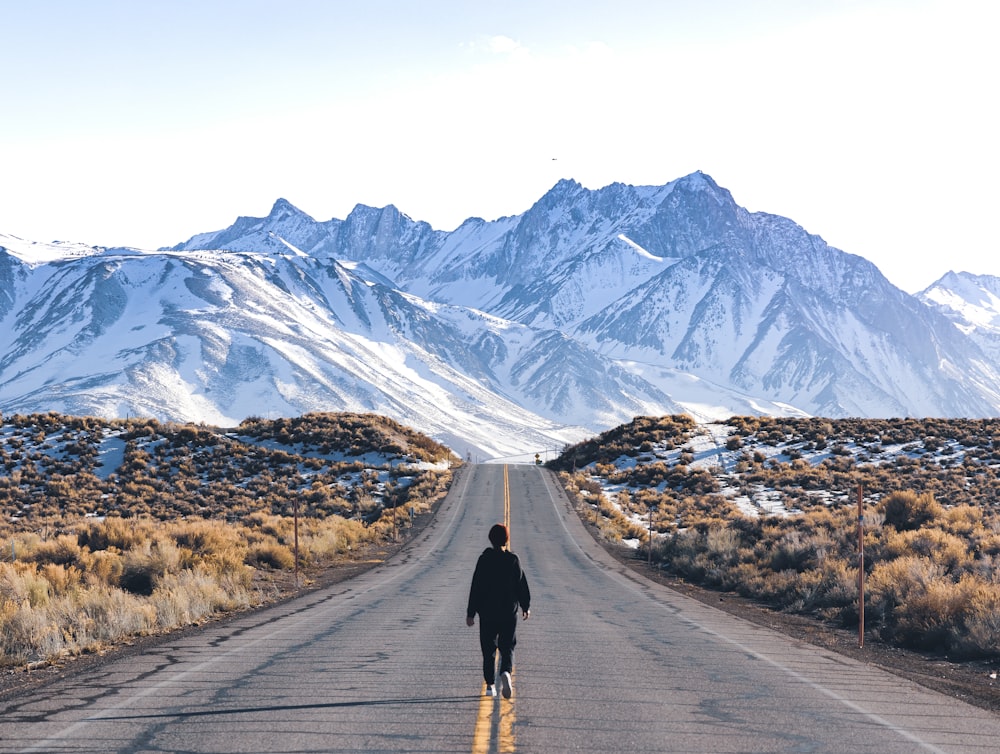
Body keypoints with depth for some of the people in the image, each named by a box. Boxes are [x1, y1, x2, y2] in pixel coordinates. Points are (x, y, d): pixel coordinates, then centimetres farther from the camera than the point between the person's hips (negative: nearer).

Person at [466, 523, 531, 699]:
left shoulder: (484, 560, -6)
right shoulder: (513, 560, -3)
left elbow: (476, 587, -6)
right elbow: (522, 585, 3)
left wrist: (471, 613, -2)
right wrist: (525, 607, 17)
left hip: (487, 613, 0)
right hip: (509, 612, 0)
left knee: (489, 650, 10)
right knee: (507, 648, 6)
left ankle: (490, 685, 10)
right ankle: (506, 673, -22)